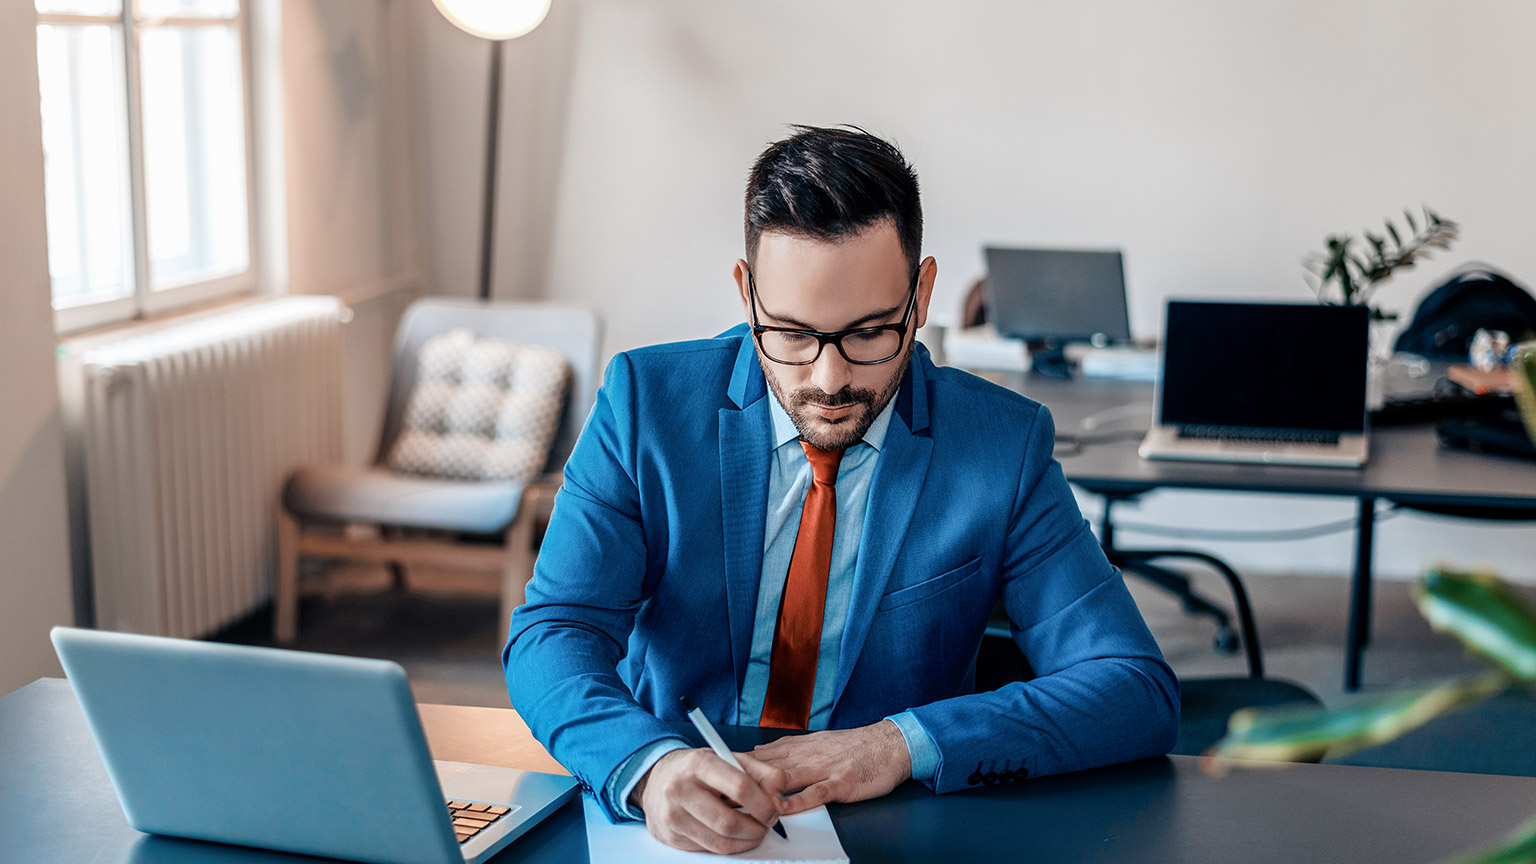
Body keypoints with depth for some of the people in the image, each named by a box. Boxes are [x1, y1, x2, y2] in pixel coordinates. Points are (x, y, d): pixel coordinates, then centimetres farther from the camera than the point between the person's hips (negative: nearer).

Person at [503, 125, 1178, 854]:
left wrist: (904, 745, -23)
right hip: (661, 821, 2)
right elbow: (553, 635, -10)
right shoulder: (645, 401, -4)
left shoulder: (1003, 446, -5)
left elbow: (1138, 692, -9)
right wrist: (651, 765, -32)